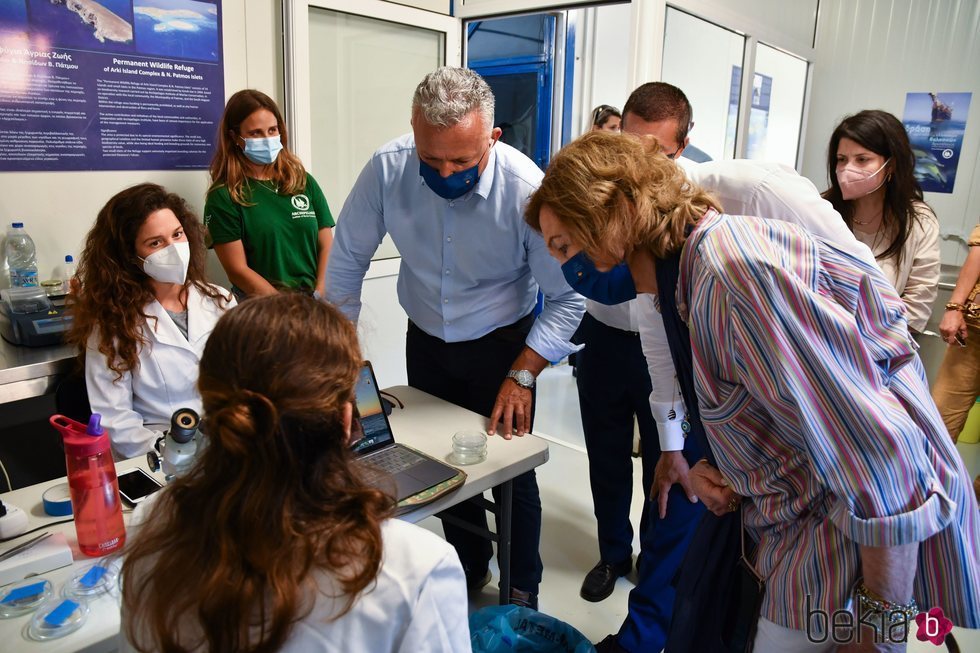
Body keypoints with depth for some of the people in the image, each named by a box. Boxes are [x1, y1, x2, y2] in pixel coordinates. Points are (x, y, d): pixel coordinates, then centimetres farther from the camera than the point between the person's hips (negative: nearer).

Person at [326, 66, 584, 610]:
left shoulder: (527, 189, -29)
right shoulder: (387, 169, -21)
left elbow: (566, 297, -20)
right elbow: (347, 259, -8)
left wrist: (522, 375, -25)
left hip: (502, 343, -3)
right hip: (426, 340, 3)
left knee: (510, 469, 6)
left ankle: (522, 590, 32)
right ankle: (470, 568, 42)